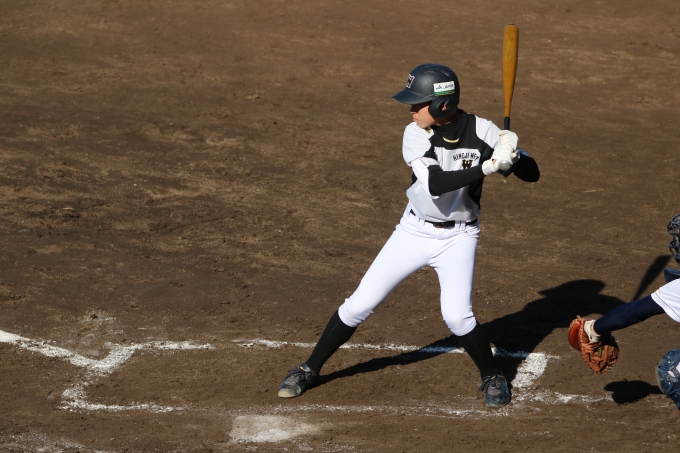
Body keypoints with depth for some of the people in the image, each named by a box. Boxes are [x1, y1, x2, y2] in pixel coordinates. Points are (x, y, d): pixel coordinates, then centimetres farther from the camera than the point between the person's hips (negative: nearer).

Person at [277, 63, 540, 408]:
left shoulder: (482, 131, -17)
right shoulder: (415, 135, -17)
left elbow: (532, 174, -14)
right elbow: (434, 183, -32)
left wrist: (513, 157, -37)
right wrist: (490, 167, -41)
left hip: (458, 235, -1)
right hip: (415, 230, 1)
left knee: (456, 315, -18)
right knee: (360, 304, 1)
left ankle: (492, 377, 9)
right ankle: (310, 369, 19)